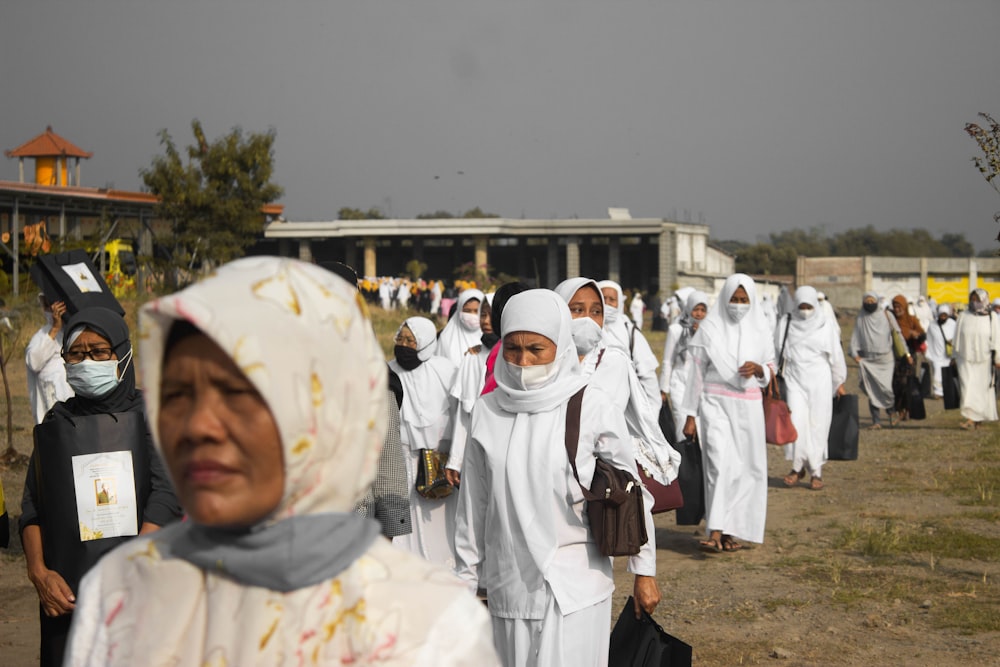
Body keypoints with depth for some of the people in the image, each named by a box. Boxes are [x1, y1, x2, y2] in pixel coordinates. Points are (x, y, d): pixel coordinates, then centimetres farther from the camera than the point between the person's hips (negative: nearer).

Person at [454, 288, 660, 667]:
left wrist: (644, 570, 2)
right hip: (509, 586, 3)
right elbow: (474, 504, 9)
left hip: (576, 583, -3)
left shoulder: (591, 405, -8)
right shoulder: (488, 411, 1)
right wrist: (467, 578, 13)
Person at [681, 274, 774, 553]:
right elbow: (696, 372, -1)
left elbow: (771, 367, 15)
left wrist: (758, 369, -10)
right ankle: (715, 532, -23)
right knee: (719, 464, -18)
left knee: (745, 469, 5)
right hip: (716, 403, -4)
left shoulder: (758, 329, 6)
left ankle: (732, 530, 15)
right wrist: (690, 415, -3)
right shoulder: (709, 328, -3)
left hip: (748, 407, 4)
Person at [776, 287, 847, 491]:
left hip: (819, 381, 0)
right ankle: (798, 466, 5)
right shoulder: (786, 325, 3)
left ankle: (816, 472, 8)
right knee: (796, 422, -11)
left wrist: (839, 382, 12)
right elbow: (777, 353, 11)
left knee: (818, 426, 0)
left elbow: (836, 356, 9)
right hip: (795, 380, 0)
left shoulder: (826, 325, 2)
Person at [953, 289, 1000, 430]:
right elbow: (958, 338, 9)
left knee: (983, 389, 6)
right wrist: (956, 357, 10)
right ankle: (971, 418, -12)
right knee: (968, 387, -10)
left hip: (984, 360, 0)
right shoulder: (964, 317, 4)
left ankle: (978, 418, 19)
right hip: (967, 361, 0)